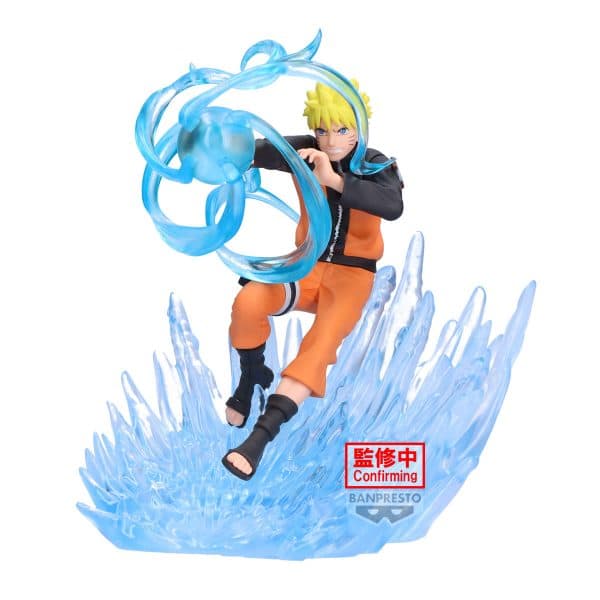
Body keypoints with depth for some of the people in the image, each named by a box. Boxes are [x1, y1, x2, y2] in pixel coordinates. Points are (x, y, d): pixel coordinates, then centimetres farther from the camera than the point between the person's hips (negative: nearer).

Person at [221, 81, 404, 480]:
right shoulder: (305, 150, -5)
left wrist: (334, 181, -45)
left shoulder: (376, 165, -12)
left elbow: (393, 206, -34)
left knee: (320, 348, -29)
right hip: (308, 265, 2)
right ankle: (251, 378, 4)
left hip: (352, 274, -2)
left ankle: (259, 439, -33)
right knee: (248, 303, -27)